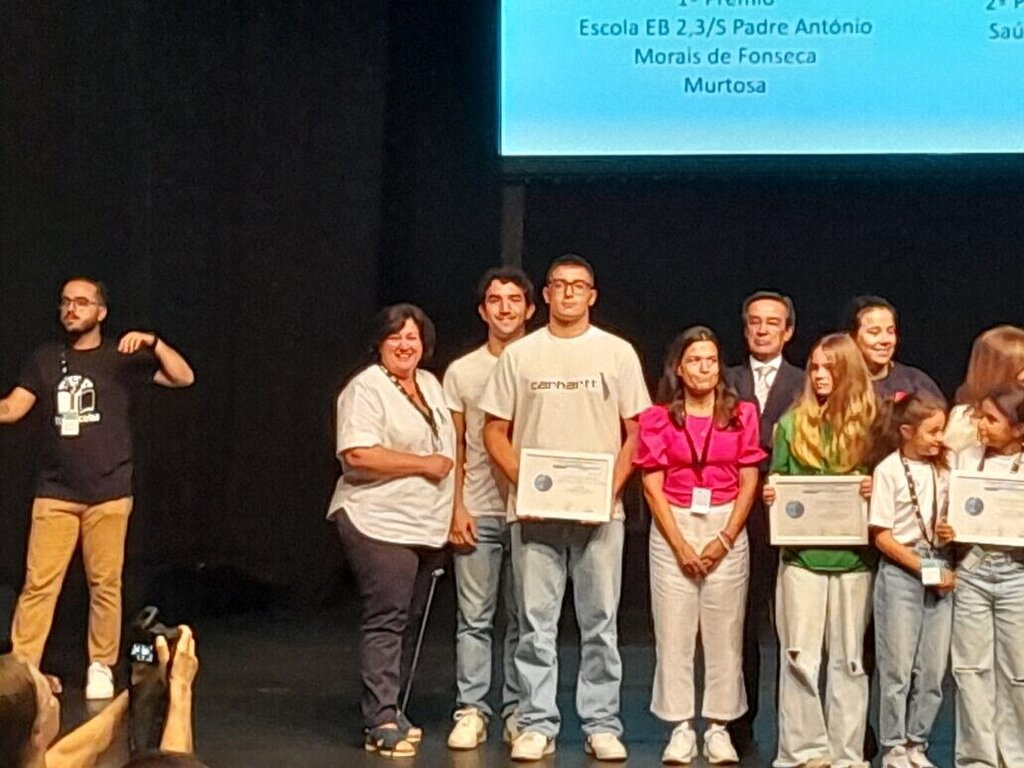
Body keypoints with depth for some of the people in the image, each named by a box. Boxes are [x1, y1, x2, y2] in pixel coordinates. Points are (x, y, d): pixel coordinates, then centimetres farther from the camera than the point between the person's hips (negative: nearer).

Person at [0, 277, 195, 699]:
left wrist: (152, 342, -17)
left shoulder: (123, 358, 4)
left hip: (108, 493, -1)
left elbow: (183, 378, -3)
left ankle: (101, 667, 13)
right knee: (39, 583, -4)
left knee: (105, 584, 2)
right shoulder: (45, 359, 11)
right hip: (54, 493, 1)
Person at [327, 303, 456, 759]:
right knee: (385, 622, -10)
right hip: (380, 525, -8)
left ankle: (384, 711, 19)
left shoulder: (430, 385, 17)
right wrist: (425, 464, -15)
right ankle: (381, 724, -8)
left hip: (426, 528, 8)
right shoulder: (366, 389, -9)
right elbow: (358, 455, -21)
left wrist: (452, 511, 16)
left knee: (404, 623, 11)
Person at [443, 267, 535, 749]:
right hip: (478, 511, 1)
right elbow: (454, 446, 8)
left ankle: (518, 711, 12)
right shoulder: (461, 371, 7)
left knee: (525, 618, 5)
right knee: (474, 617, 1)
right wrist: (456, 507, 0)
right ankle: (471, 710, 6)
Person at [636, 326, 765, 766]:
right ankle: (680, 729, 5)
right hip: (672, 528, 0)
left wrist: (725, 539, -6)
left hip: (727, 528, 1)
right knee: (673, 631, -1)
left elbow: (749, 482, 3)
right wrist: (681, 545, -7)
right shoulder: (658, 418, 3)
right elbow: (653, 486, 0)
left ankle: (719, 727, 8)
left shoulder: (741, 414, 5)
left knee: (724, 631, 1)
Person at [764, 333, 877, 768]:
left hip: (854, 555, 0)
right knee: (799, 656, -1)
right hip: (802, 553, 0)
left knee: (850, 658, 6)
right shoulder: (792, 423, 6)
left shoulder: (869, 424, 4)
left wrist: (875, 490, -10)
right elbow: (776, 480, 12)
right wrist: (770, 494, -9)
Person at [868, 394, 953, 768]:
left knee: (933, 670, 5)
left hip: (940, 572, 4)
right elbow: (882, 537, -7)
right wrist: (924, 569, -10)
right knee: (898, 668, 0)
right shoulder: (889, 470, -5)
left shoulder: (943, 468, 8)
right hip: (901, 573, -4)